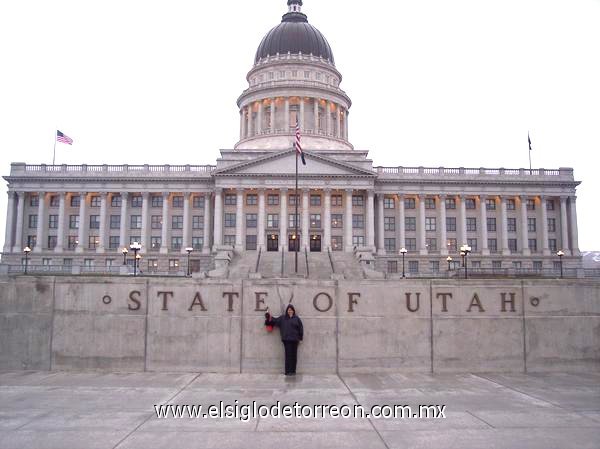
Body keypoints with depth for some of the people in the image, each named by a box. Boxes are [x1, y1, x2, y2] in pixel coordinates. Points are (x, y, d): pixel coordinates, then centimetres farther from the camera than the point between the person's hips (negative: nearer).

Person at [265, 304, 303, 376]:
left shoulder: (296, 318, 6)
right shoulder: (282, 318, 10)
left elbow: (300, 328, 6)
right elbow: (274, 321, 15)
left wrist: (300, 338, 2)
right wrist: (269, 318, 0)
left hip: (294, 340, 1)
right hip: (286, 340, 0)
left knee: (294, 355, 3)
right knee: (288, 355, -5)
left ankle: (293, 371, 10)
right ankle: (288, 371, -1)